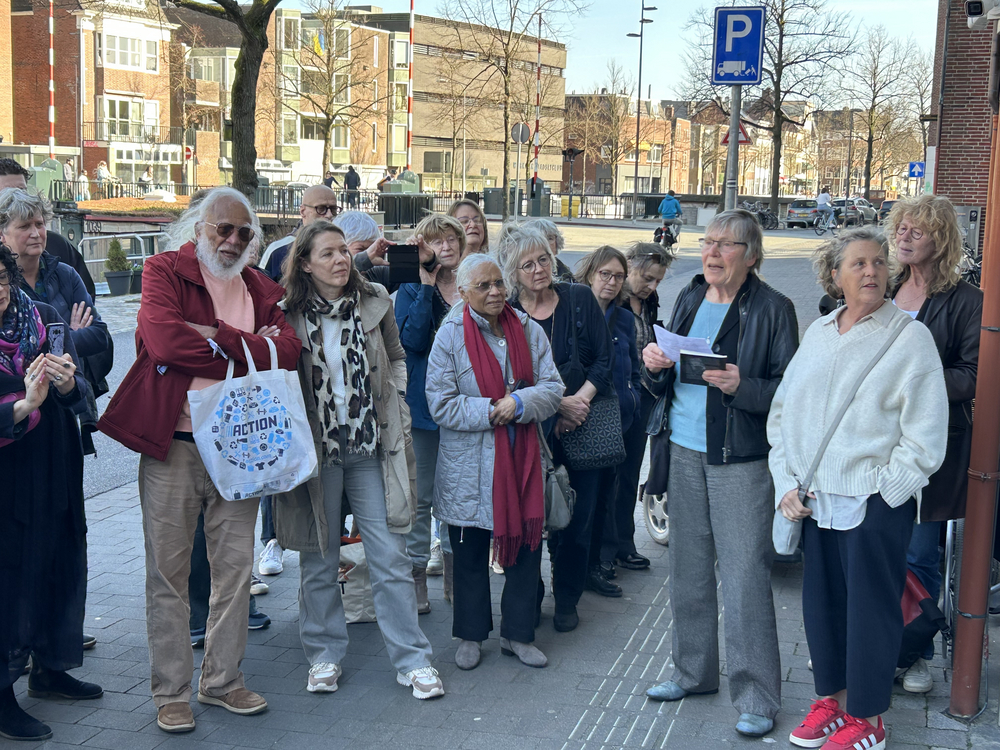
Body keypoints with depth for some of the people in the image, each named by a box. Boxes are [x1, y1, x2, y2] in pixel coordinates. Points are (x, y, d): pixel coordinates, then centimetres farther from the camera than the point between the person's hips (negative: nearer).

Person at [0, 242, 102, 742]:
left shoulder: (45, 320, 2)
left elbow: (83, 396, -1)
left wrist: (68, 385, -22)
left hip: (57, 475, 5)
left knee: (61, 566, 14)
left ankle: (49, 668, 34)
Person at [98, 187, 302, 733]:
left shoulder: (259, 289, 12)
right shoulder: (165, 271, -1)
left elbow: (287, 351, -5)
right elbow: (164, 341, -19)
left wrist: (218, 335, -15)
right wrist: (247, 352, -11)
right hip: (173, 444, -4)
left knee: (236, 567, 11)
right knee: (168, 573, 4)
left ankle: (222, 680, 26)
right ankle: (171, 693, 16)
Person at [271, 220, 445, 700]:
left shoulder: (375, 303, 3)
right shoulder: (289, 315, -4)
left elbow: (396, 357, 17)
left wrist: (392, 402, 4)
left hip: (371, 444, 1)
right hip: (314, 447, -1)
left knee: (391, 556, 1)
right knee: (319, 560, 9)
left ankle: (412, 659, 10)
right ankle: (324, 655, 25)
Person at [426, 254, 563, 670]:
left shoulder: (528, 330, 4)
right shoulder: (450, 335, -6)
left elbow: (552, 387, 0)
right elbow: (441, 403, -10)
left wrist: (520, 403, -18)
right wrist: (489, 411, -18)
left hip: (522, 457, 3)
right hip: (469, 462, -3)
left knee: (526, 542, 6)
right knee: (470, 553, 8)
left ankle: (518, 634, 22)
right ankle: (471, 636, 25)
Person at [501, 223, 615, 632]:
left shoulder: (579, 299, 2)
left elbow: (605, 358, 1)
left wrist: (579, 401, -10)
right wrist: (557, 405, -12)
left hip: (586, 425, 1)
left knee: (579, 517, 4)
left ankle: (567, 600, 21)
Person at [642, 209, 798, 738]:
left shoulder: (772, 309, -7)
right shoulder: (690, 298, 11)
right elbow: (665, 384, 17)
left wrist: (741, 386, -25)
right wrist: (655, 365, -5)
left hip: (740, 458, -6)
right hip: (684, 450, 6)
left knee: (744, 575, -5)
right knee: (689, 568, 14)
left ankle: (757, 695, 5)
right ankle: (694, 671, 29)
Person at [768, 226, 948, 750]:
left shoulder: (910, 336, -6)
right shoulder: (817, 333, 11)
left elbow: (924, 432, -9)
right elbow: (783, 409, 12)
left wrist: (884, 493, -11)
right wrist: (787, 483, 3)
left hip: (874, 503, -5)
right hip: (815, 501, 5)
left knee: (870, 607, 4)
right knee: (821, 600, 13)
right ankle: (830, 697, 31)